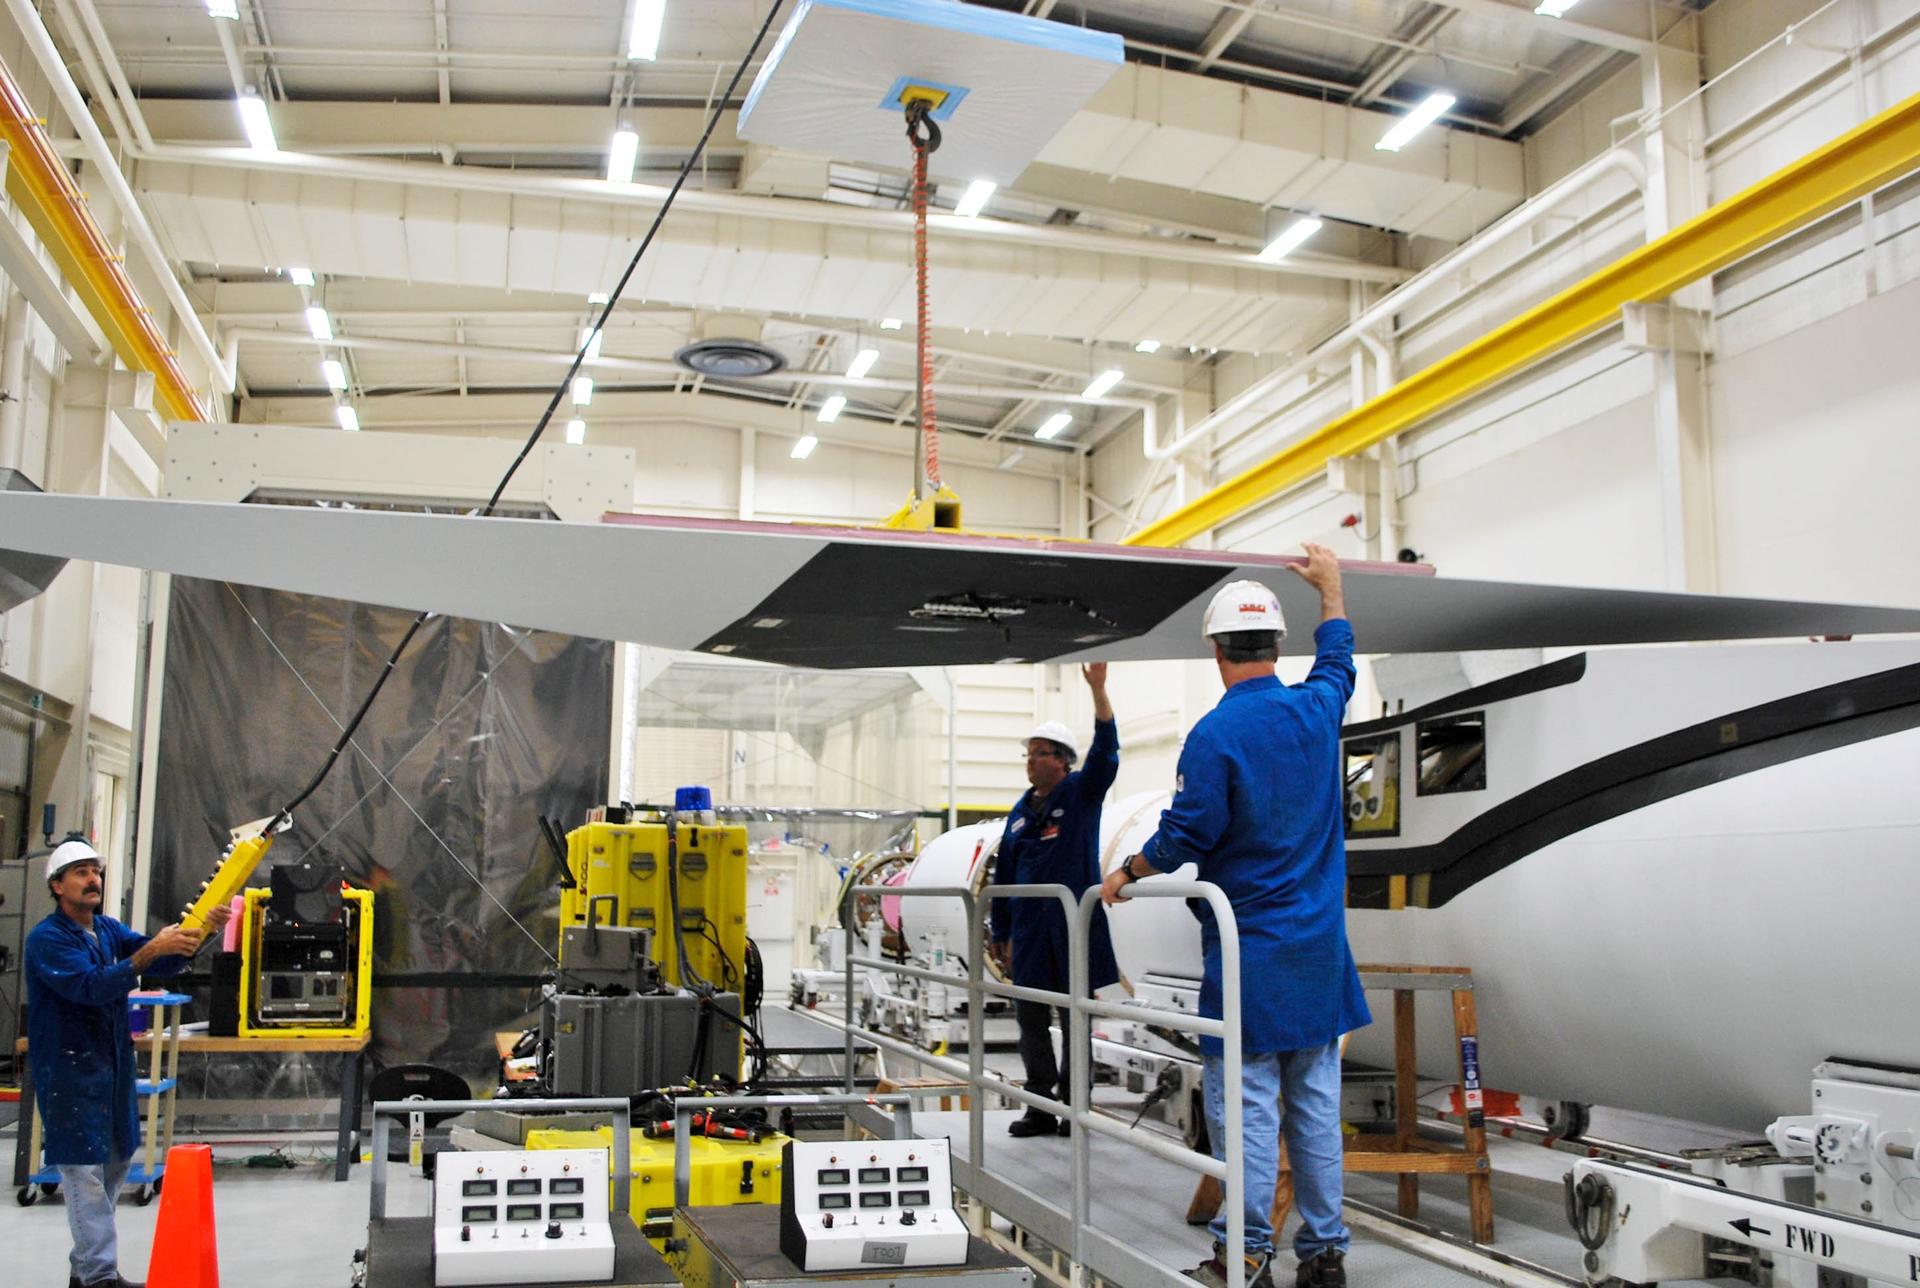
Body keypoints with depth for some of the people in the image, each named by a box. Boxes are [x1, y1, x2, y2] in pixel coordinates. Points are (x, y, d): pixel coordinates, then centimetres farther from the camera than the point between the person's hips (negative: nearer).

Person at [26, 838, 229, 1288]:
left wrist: (197, 934, -18)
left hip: (112, 1066, 8)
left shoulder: (107, 930, 9)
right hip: (69, 1069, -8)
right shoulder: (47, 939, -13)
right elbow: (92, 986, -27)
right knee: (85, 1171, -4)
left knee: (114, 1165, 14)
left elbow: (163, 963, 0)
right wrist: (150, 950, -35)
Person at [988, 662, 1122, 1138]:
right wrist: (1003, 934, 12)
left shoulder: (1081, 793, 0)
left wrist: (1098, 690, -28)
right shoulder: (1020, 812, 12)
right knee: (1031, 1018, 7)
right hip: (1031, 930, 5)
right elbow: (1003, 875, 14)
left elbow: (1105, 751, -17)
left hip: (1074, 925, -5)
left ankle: (1074, 1107, 10)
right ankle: (1040, 1107, 15)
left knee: (1074, 1018, 3)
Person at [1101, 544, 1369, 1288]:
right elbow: (1337, 659, 26)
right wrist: (1330, 586, 41)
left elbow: (1186, 836, -13)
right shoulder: (1316, 711, 4)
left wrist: (1128, 872, 4)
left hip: (1249, 950, -6)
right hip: (1318, 948, 6)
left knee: (1246, 1101, 0)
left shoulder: (1215, 735, -14)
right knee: (1315, 1101, 10)